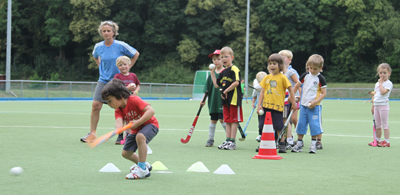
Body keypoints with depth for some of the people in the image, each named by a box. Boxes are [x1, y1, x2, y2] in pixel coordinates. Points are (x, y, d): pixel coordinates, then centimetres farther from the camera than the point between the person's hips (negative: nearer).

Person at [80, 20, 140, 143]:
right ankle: (92, 133, 1)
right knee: (95, 105, -9)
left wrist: (127, 68, 1)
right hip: (103, 81, 3)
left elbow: (136, 54, 4)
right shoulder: (98, 47, 0)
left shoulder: (121, 46, -11)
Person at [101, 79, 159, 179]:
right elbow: (119, 121, -30)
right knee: (125, 153, 6)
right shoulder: (118, 110, -9)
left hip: (150, 124, -8)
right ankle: (144, 164, 35)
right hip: (136, 130, 8)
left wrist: (138, 122, -39)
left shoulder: (134, 100, -27)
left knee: (140, 136, -40)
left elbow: (151, 110, -37)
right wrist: (118, 127, -55)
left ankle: (142, 169, -33)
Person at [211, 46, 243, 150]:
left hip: (234, 99, -8)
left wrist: (226, 91, -16)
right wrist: (212, 73, 12)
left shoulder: (234, 69, -10)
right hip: (225, 100, 8)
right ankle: (227, 140, 14)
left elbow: (236, 83, -22)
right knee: (228, 120, 10)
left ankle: (232, 142, -3)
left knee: (234, 120, -4)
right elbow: (217, 85, 17)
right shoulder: (223, 72, 16)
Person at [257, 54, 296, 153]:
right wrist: (259, 105, 4)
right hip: (266, 106, 4)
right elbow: (262, 92, 10)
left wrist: (293, 102, 1)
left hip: (278, 106, -4)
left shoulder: (282, 77, -3)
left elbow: (290, 89, 1)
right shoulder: (267, 78, 9)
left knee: (279, 127, -1)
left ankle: (282, 144, 13)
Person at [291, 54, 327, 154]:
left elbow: (324, 93, -9)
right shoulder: (305, 75, 6)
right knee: (301, 123, 7)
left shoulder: (320, 79, -7)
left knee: (314, 124, -5)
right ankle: (299, 143, 17)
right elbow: (297, 86, 18)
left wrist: (315, 102, -19)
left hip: (314, 106, -5)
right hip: (303, 104, 5)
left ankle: (313, 144, 7)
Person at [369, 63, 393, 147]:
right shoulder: (377, 83, 16)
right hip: (376, 105, 7)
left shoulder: (389, 83, -8)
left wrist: (381, 83, -11)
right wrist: (373, 106, 19)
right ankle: (378, 140, 21)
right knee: (377, 125, 12)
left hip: (383, 105, -7)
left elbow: (383, 92, -22)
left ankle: (386, 141, -3)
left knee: (385, 124, -5)